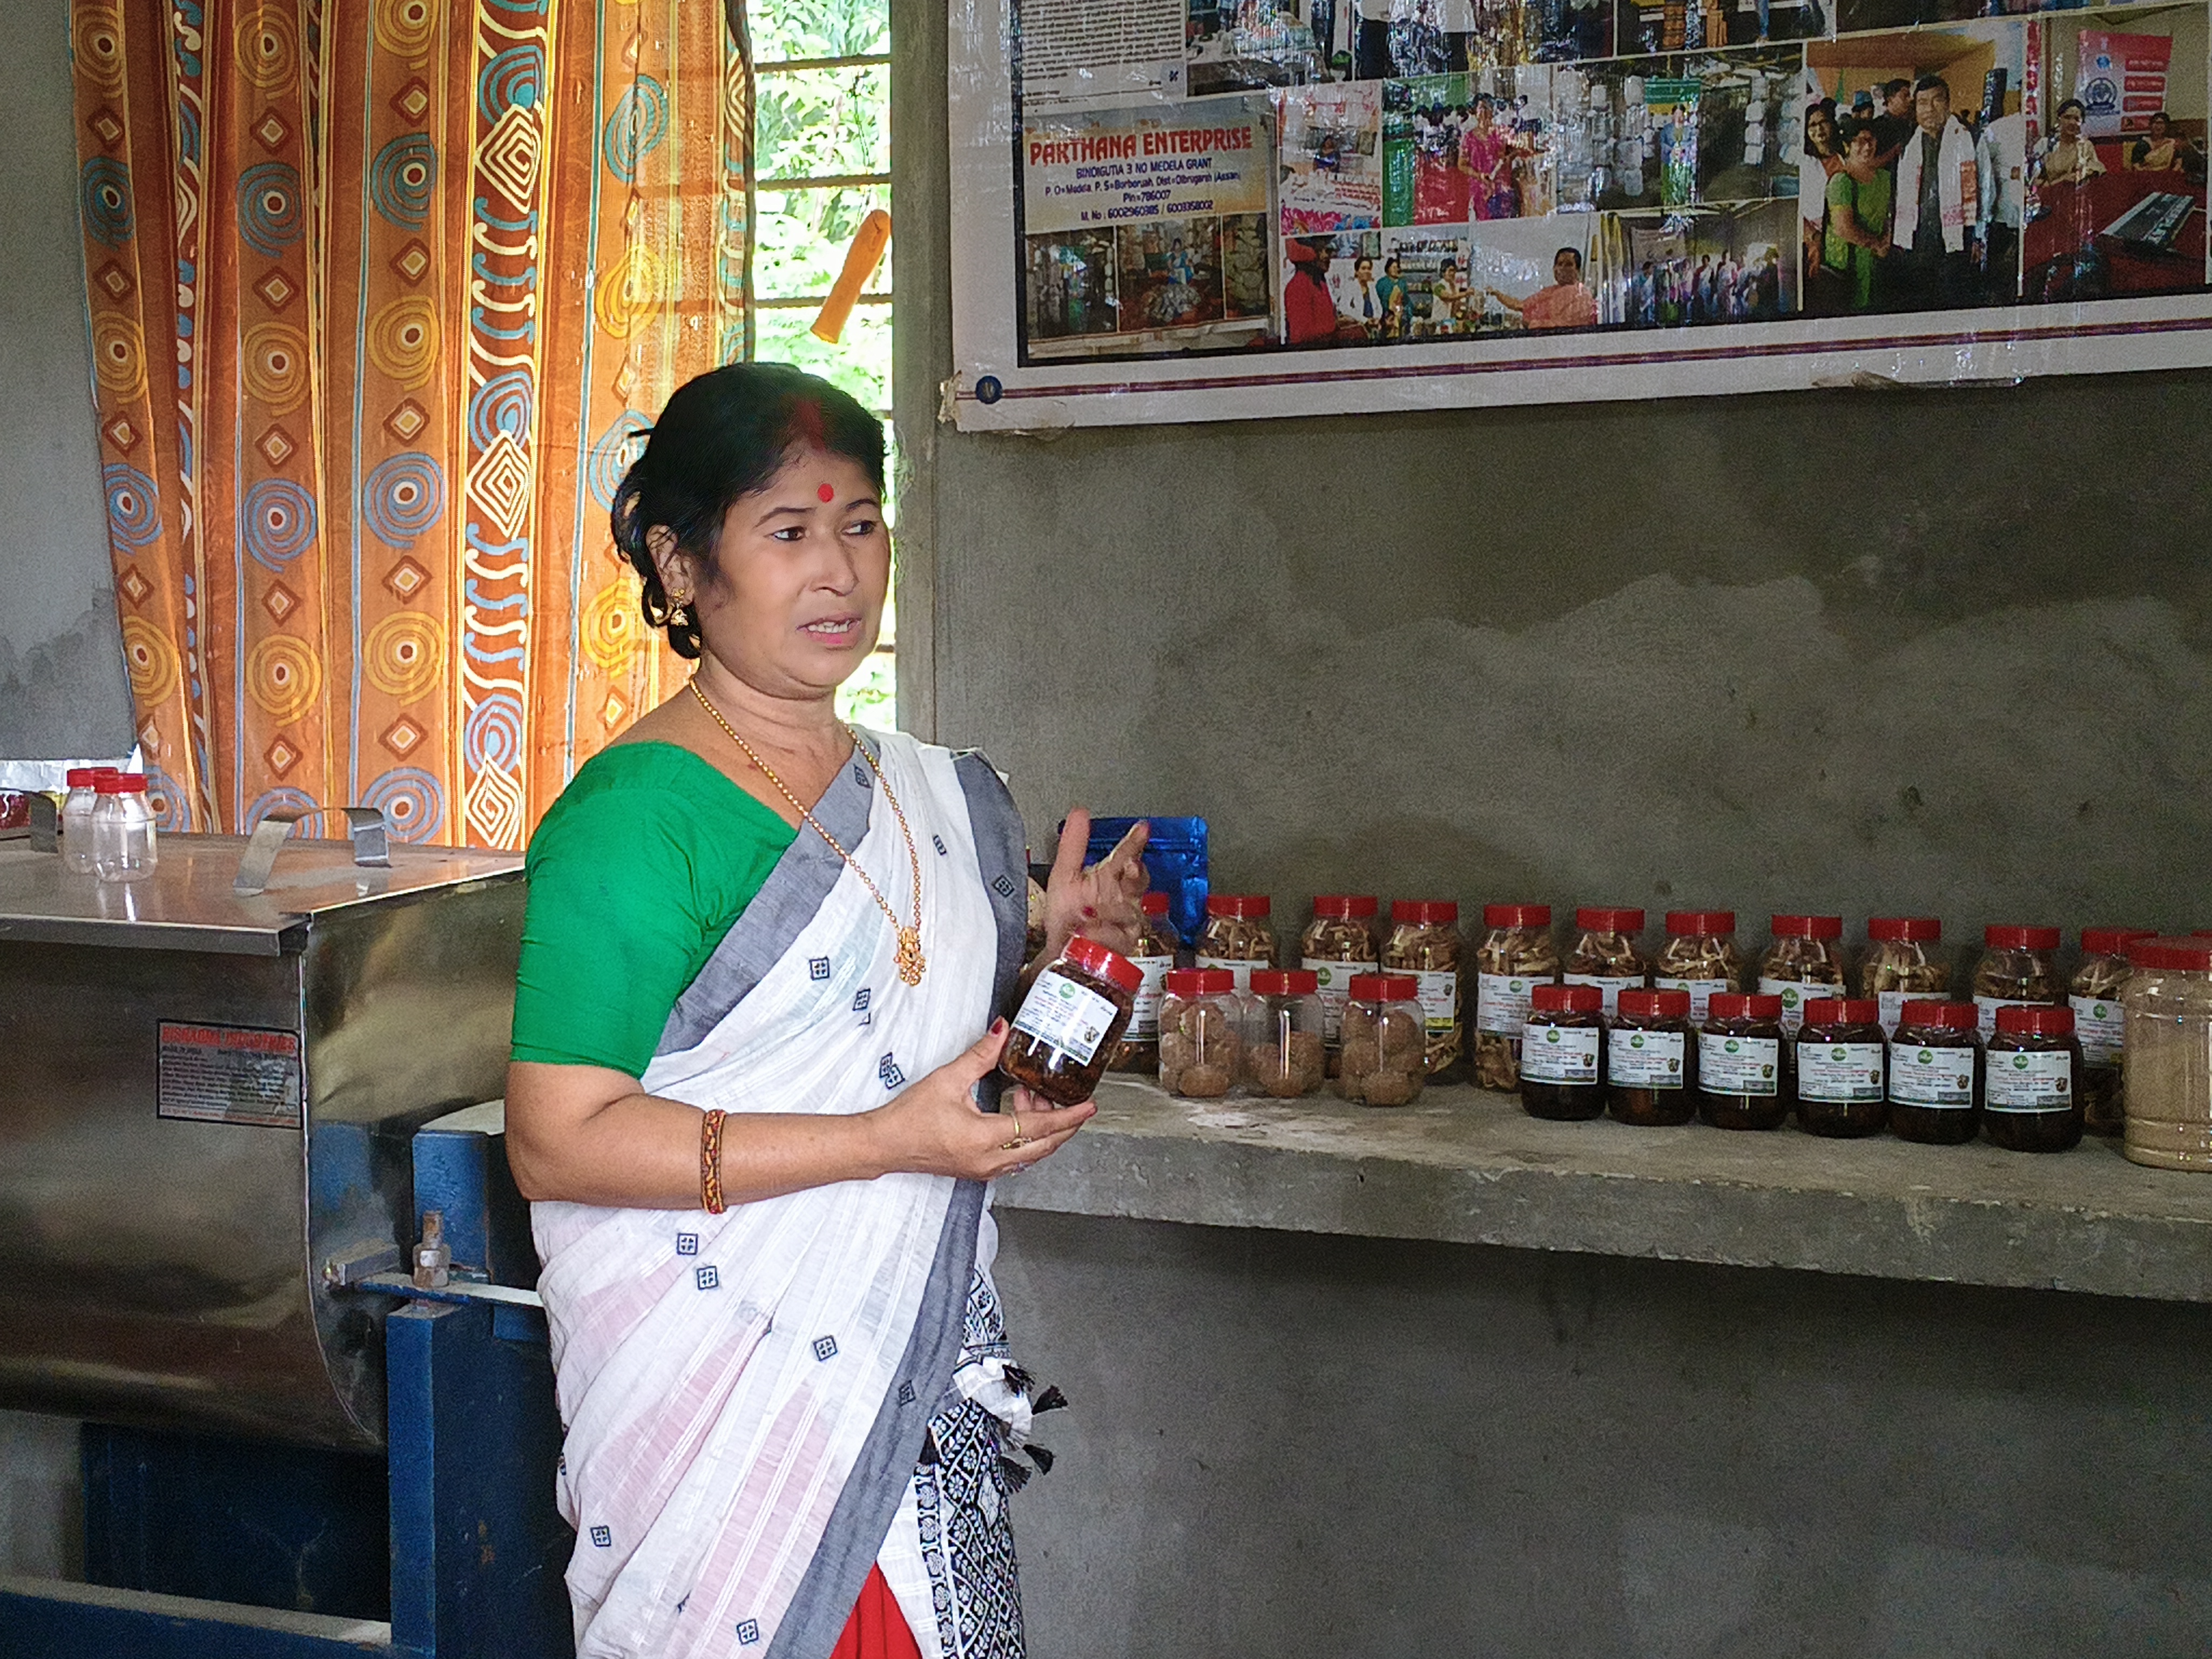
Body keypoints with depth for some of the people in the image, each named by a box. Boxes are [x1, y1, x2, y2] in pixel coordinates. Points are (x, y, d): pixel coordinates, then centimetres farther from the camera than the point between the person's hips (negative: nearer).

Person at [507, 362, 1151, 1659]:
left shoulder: (938, 796, 9)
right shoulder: (633, 815, -13)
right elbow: (558, 1143, -19)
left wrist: (1053, 954, -2)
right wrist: (892, 1140, -22)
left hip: (922, 1390, 6)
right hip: (725, 1399, -6)